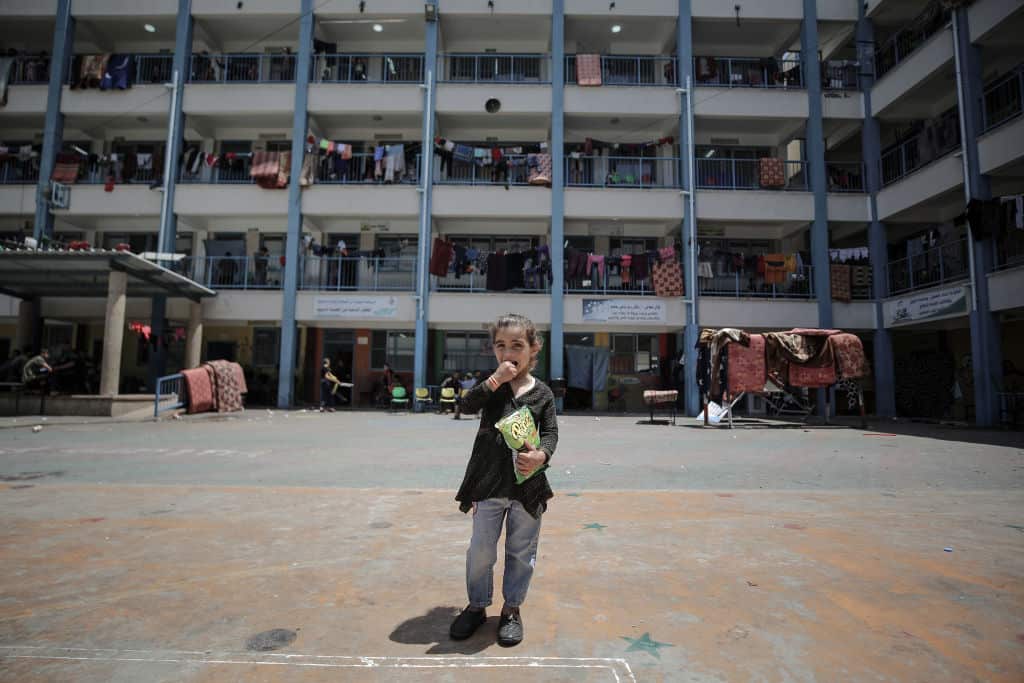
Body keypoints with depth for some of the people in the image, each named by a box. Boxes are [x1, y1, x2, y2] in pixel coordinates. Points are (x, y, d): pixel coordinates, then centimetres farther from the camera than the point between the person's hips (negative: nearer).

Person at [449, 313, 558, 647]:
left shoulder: (542, 392, -1)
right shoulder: (492, 385, 0)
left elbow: (550, 432, -1)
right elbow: (466, 405, -16)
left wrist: (541, 454, -21)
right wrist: (494, 380, -26)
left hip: (527, 483, 0)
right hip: (489, 481, 0)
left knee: (521, 551, 13)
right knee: (481, 550, 12)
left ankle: (512, 608, 34)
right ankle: (477, 605, 34)